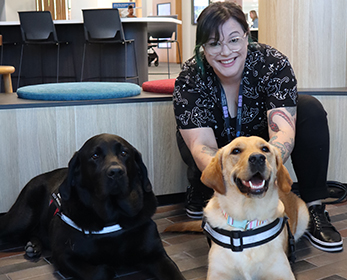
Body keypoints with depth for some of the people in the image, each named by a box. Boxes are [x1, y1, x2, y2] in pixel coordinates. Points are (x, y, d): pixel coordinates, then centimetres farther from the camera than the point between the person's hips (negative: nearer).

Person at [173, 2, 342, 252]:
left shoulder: (272, 64, -28)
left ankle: (315, 209, -20)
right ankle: (198, 194, 3)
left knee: (311, 110, -24)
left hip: (262, 139, 0)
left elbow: (283, 130, -39)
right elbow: (201, 144, -35)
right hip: (221, 150, 1)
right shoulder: (190, 80, -27)